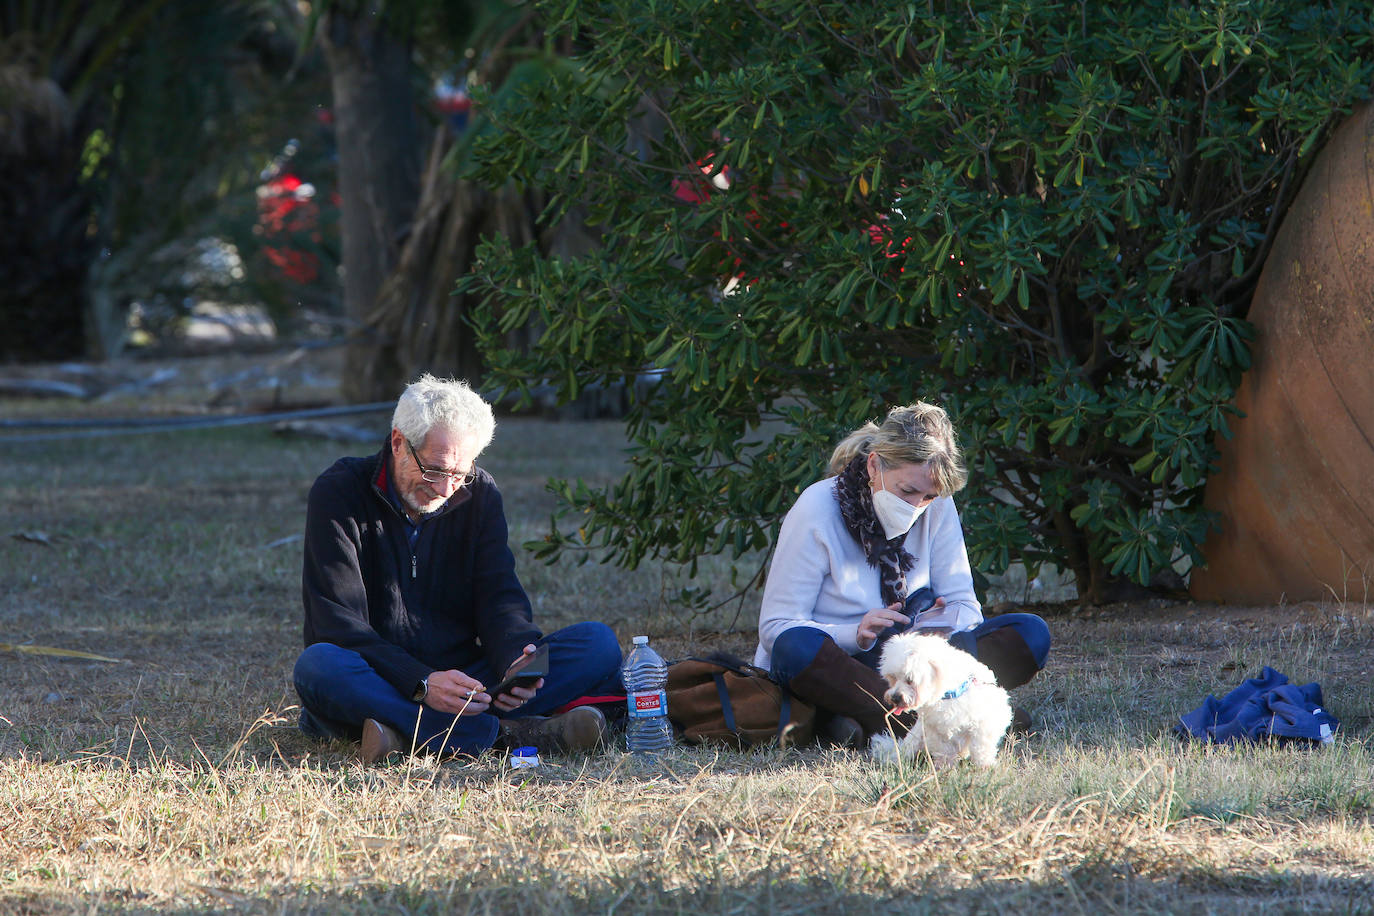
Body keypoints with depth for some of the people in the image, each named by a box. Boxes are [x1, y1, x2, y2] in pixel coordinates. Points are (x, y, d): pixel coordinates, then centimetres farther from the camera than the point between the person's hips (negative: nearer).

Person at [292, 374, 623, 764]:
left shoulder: (478, 494, 7)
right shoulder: (339, 494, -9)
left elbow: (499, 600, 0)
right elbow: (339, 625, -17)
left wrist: (517, 660, -24)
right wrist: (423, 684, -32)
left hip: (463, 682, 4)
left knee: (599, 643, -14)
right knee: (317, 666, -38)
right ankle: (501, 733, -46)